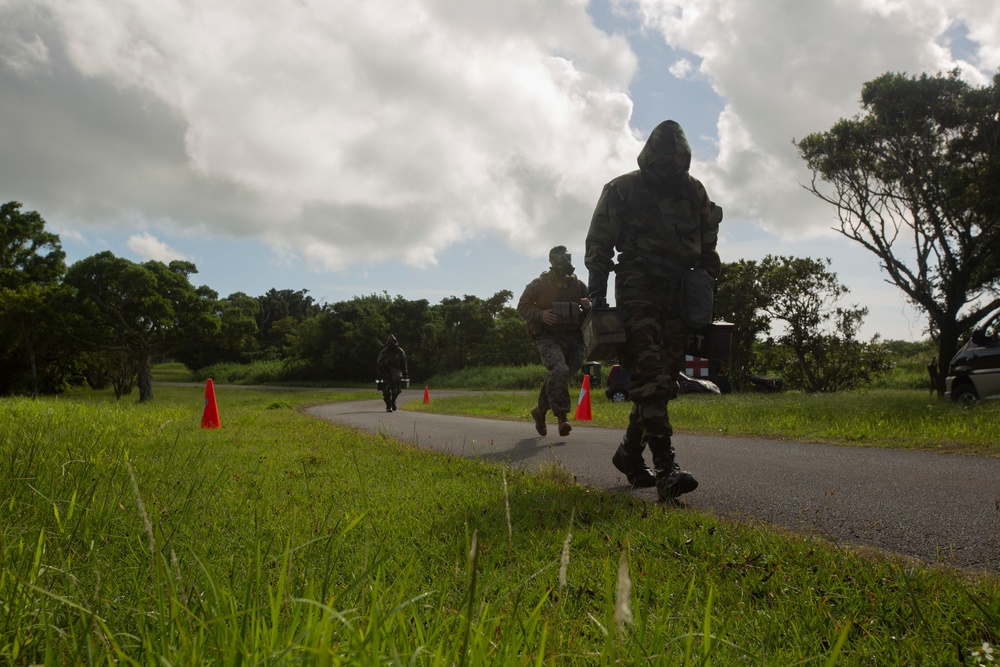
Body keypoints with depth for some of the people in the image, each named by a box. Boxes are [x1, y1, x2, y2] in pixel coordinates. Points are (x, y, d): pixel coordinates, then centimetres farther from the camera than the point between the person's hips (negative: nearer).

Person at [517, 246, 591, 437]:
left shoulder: (579, 285, 13)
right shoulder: (539, 284, 3)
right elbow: (522, 306, 3)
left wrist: (588, 306, -6)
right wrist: (540, 314, -15)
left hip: (573, 338, 4)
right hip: (548, 337, -4)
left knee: (558, 377, 7)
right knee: (559, 371, -27)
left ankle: (540, 410, 31)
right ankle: (562, 417, -23)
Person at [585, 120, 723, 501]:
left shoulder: (693, 190, 13)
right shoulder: (622, 190, 0)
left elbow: (708, 245, 21)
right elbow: (598, 245, 0)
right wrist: (597, 298, -5)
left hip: (678, 295, 5)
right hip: (638, 293, -5)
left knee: (664, 377, 5)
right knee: (650, 376, -17)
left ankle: (630, 453, 19)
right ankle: (666, 468, -23)